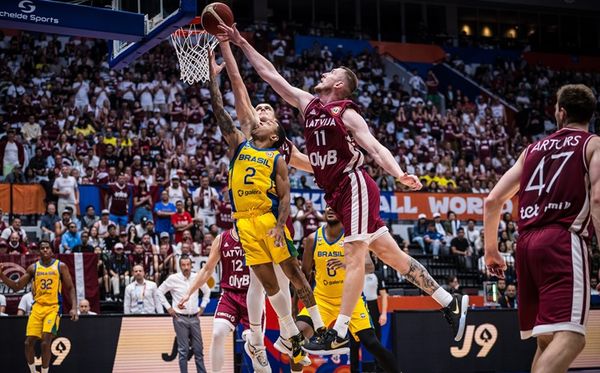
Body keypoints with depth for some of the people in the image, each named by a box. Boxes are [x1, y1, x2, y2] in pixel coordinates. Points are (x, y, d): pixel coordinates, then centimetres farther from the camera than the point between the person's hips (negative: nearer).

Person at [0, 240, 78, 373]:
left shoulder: (60, 266, 1)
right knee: (29, 342, -1)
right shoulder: (33, 268, 8)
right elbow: (16, 286, 10)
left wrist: (74, 308, -11)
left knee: (46, 342, -16)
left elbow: (71, 288, 2)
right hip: (37, 307, 4)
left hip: (53, 307, -3)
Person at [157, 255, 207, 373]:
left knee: (198, 349, 5)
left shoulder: (196, 278, 2)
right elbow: (160, 291, 4)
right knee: (183, 350, -1)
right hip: (180, 318, -3)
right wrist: (168, 307, -1)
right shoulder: (173, 278, -6)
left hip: (194, 318, 3)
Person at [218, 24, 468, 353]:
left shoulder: (347, 114, -4)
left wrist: (400, 174, -31)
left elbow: (374, 147, -15)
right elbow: (270, 74, 17)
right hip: (338, 194, 8)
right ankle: (450, 303, 15)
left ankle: (339, 331, -11)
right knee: (391, 254, 9)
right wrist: (241, 43, 15)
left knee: (354, 257, -9)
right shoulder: (307, 104, 15)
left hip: (354, 185, -8)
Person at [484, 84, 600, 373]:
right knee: (570, 337, -17)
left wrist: (491, 249, 29)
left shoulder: (533, 149, 22)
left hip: (526, 243, 6)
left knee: (547, 339, 16)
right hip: (563, 241, -6)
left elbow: (492, 201, 19)